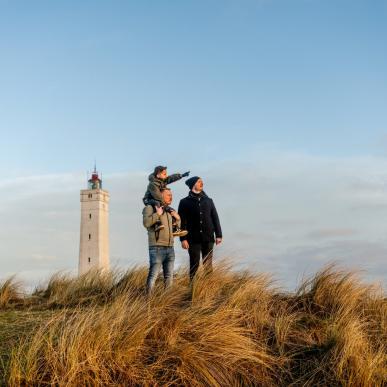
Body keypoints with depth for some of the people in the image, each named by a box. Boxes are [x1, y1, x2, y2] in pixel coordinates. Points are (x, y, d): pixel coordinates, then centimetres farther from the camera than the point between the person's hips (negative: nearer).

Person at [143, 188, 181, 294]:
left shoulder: (169, 211, 20)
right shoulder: (150, 208, 0)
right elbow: (146, 223, -17)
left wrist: (177, 219, 10)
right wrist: (157, 214, -18)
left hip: (170, 248, 7)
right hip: (157, 248, -7)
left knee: (169, 277, 7)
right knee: (153, 275, -12)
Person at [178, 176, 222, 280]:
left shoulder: (208, 201, 12)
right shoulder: (185, 202, 2)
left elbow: (215, 218, 13)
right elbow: (182, 222, -2)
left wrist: (218, 235, 6)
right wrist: (183, 239, -9)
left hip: (208, 238, 3)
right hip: (194, 239, -2)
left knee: (208, 265, 4)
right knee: (194, 265, 1)